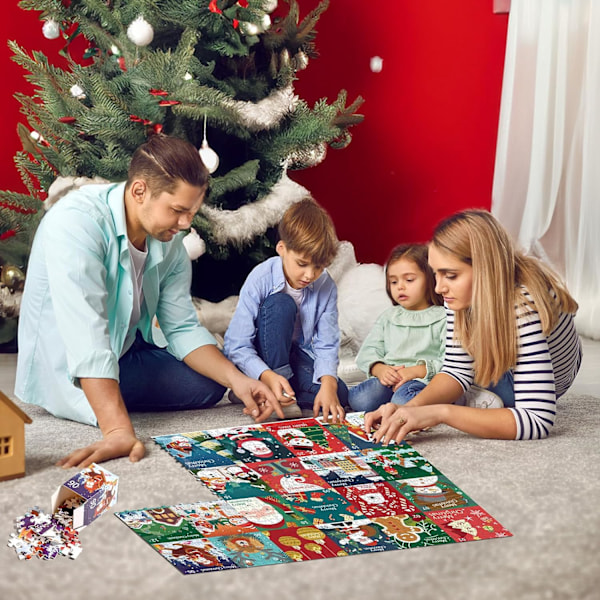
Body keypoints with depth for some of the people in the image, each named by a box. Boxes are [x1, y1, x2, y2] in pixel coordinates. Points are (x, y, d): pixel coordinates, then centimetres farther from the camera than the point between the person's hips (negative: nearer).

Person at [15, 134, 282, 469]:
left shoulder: (169, 241, -7)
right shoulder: (75, 224, -33)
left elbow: (182, 328, -5)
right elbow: (87, 339, -42)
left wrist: (237, 379, -22)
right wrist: (119, 431, -49)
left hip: (127, 353, 7)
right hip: (65, 372, -7)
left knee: (209, 385, 0)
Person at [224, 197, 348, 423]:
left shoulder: (326, 287, -12)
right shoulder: (260, 279, -23)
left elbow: (327, 345, -13)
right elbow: (237, 345, -26)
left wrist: (328, 383, -33)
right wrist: (268, 376, -42)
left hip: (296, 355, 4)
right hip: (261, 358, -3)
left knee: (339, 394, -23)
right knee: (281, 305, -31)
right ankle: (274, 391, -26)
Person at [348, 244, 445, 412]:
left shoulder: (442, 318, 5)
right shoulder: (388, 316, 23)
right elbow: (368, 351, 14)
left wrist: (417, 371, -18)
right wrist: (379, 369, -10)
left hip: (423, 380, -4)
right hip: (387, 379, 4)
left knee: (403, 400, -39)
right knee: (359, 399, -28)